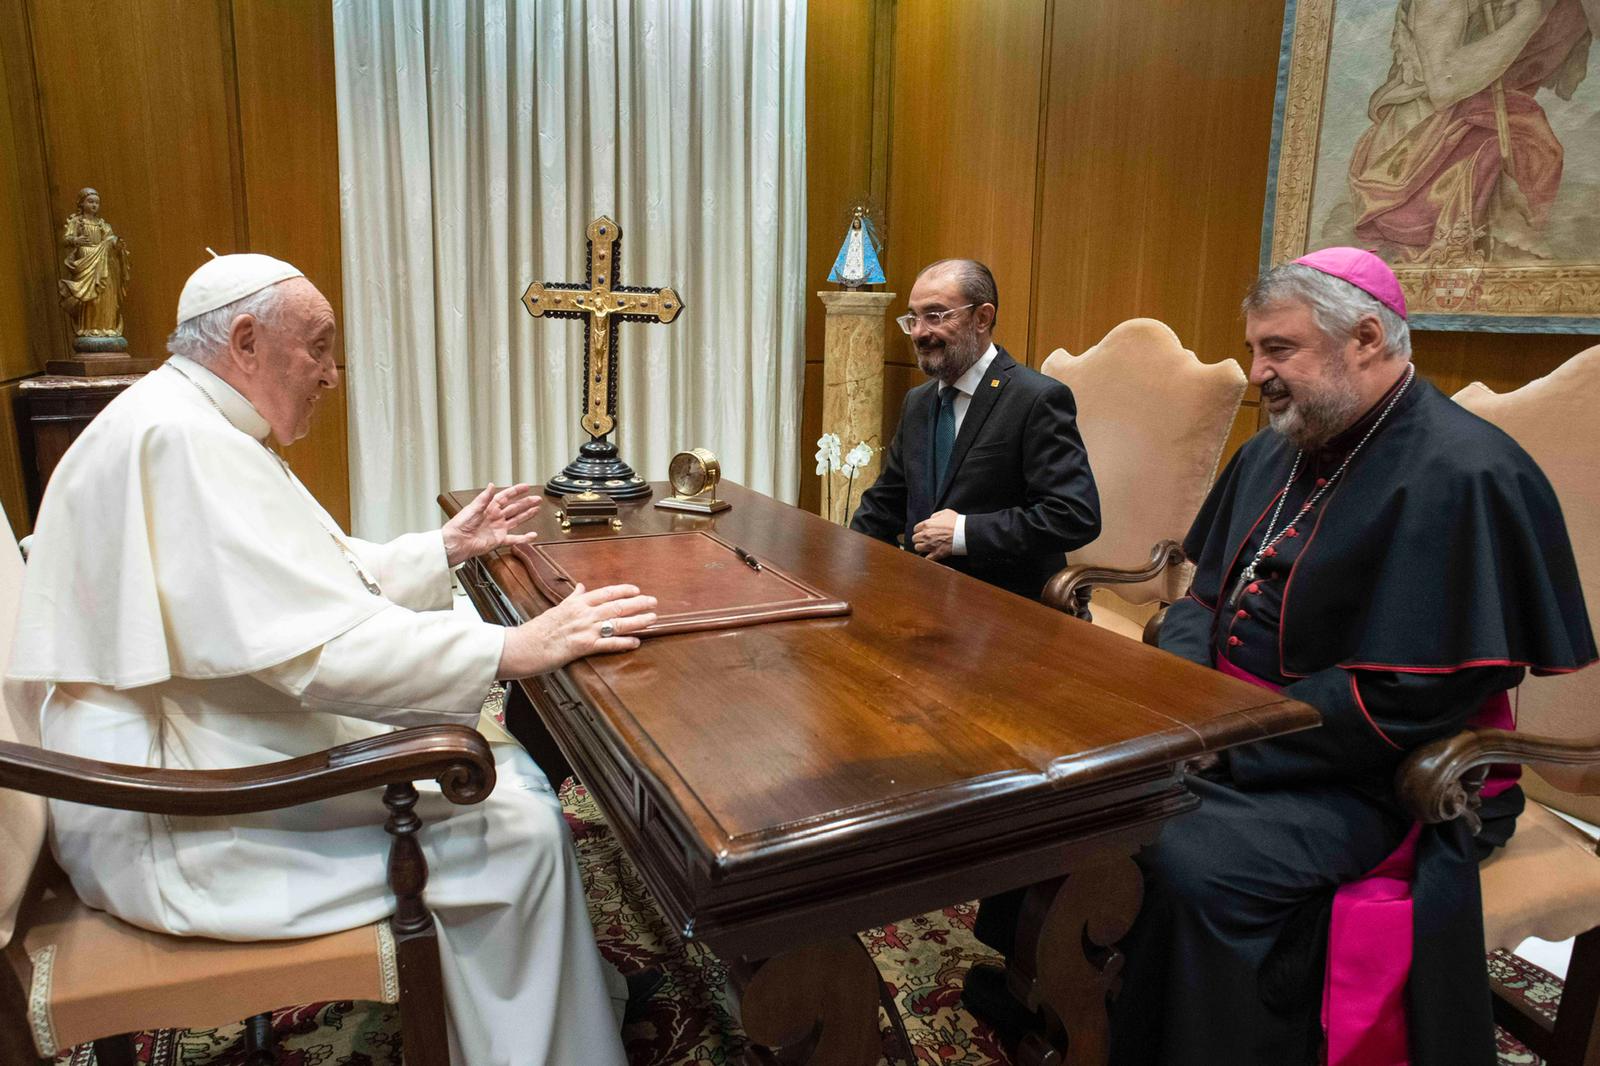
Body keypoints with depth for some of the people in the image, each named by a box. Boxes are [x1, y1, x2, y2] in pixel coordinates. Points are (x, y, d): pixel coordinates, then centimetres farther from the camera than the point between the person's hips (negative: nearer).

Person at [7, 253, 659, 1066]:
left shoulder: (207, 431, 13)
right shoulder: (176, 436, -22)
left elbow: (326, 576, 20)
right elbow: (319, 647, -30)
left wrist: (446, 547, 18)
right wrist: (516, 647, -30)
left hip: (201, 761, 11)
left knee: (514, 776, 8)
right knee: (515, 827, -14)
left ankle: (581, 997, 19)